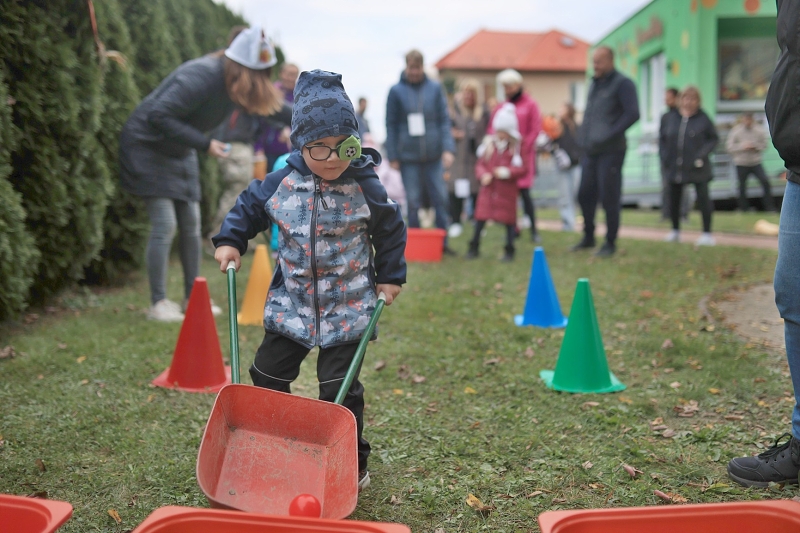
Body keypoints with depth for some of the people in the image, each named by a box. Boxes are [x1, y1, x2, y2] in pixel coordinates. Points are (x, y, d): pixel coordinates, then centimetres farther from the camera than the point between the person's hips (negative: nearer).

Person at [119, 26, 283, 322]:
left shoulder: (235, 80, -5)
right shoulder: (201, 77, -31)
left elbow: (271, 104, 10)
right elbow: (159, 116, -33)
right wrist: (204, 143, -31)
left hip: (179, 153, 8)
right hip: (147, 147, -8)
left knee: (191, 224, 7)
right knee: (165, 225, -13)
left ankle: (192, 298, 18)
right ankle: (158, 303, -5)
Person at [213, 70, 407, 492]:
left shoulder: (366, 188, -9)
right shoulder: (280, 184, -5)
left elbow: (391, 232, 4)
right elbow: (248, 208, 11)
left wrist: (390, 277, 4)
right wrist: (230, 241, -1)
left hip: (347, 309, -3)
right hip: (290, 305, 3)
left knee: (339, 389, -3)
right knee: (267, 377, 8)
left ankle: (352, 466, 14)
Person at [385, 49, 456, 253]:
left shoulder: (435, 88, 4)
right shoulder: (396, 91, 1)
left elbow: (444, 120, 3)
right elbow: (391, 125, 2)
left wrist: (447, 148, -7)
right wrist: (393, 156, -2)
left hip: (433, 154, 1)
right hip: (408, 155, -1)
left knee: (440, 198, 3)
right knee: (413, 202, 4)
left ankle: (442, 242, 13)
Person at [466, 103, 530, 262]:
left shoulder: (520, 146, -5)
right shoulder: (489, 143, 5)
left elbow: (524, 168, -7)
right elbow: (480, 164, 7)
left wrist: (508, 172, -20)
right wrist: (483, 175, -13)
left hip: (507, 190, -3)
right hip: (488, 189, 3)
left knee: (509, 220, 4)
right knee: (480, 218, 3)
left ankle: (509, 250, 17)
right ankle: (474, 247, 16)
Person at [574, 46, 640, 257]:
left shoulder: (622, 84, -9)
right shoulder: (595, 84, 16)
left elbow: (633, 114, -17)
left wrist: (610, 135, -21)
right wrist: (583, 137, 13)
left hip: (611, 151, -8)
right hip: (591, 150, 8)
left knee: (609, 198, -2)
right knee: (585, 194, 11)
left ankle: (610, 243, 8)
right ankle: (588, 237, 26)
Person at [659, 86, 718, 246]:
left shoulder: (703, 119, -5)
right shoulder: (671, 119, 3)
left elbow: (714, 138, 0)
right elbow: (662, 138, 12)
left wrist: (702, 154, -12)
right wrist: (664, 156, 0)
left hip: (697, 168, -4)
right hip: (675, 167, 4)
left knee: (703, 198, -4)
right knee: (674, 199, 11)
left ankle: (707, 234, 1)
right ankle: (675, 231, 28)